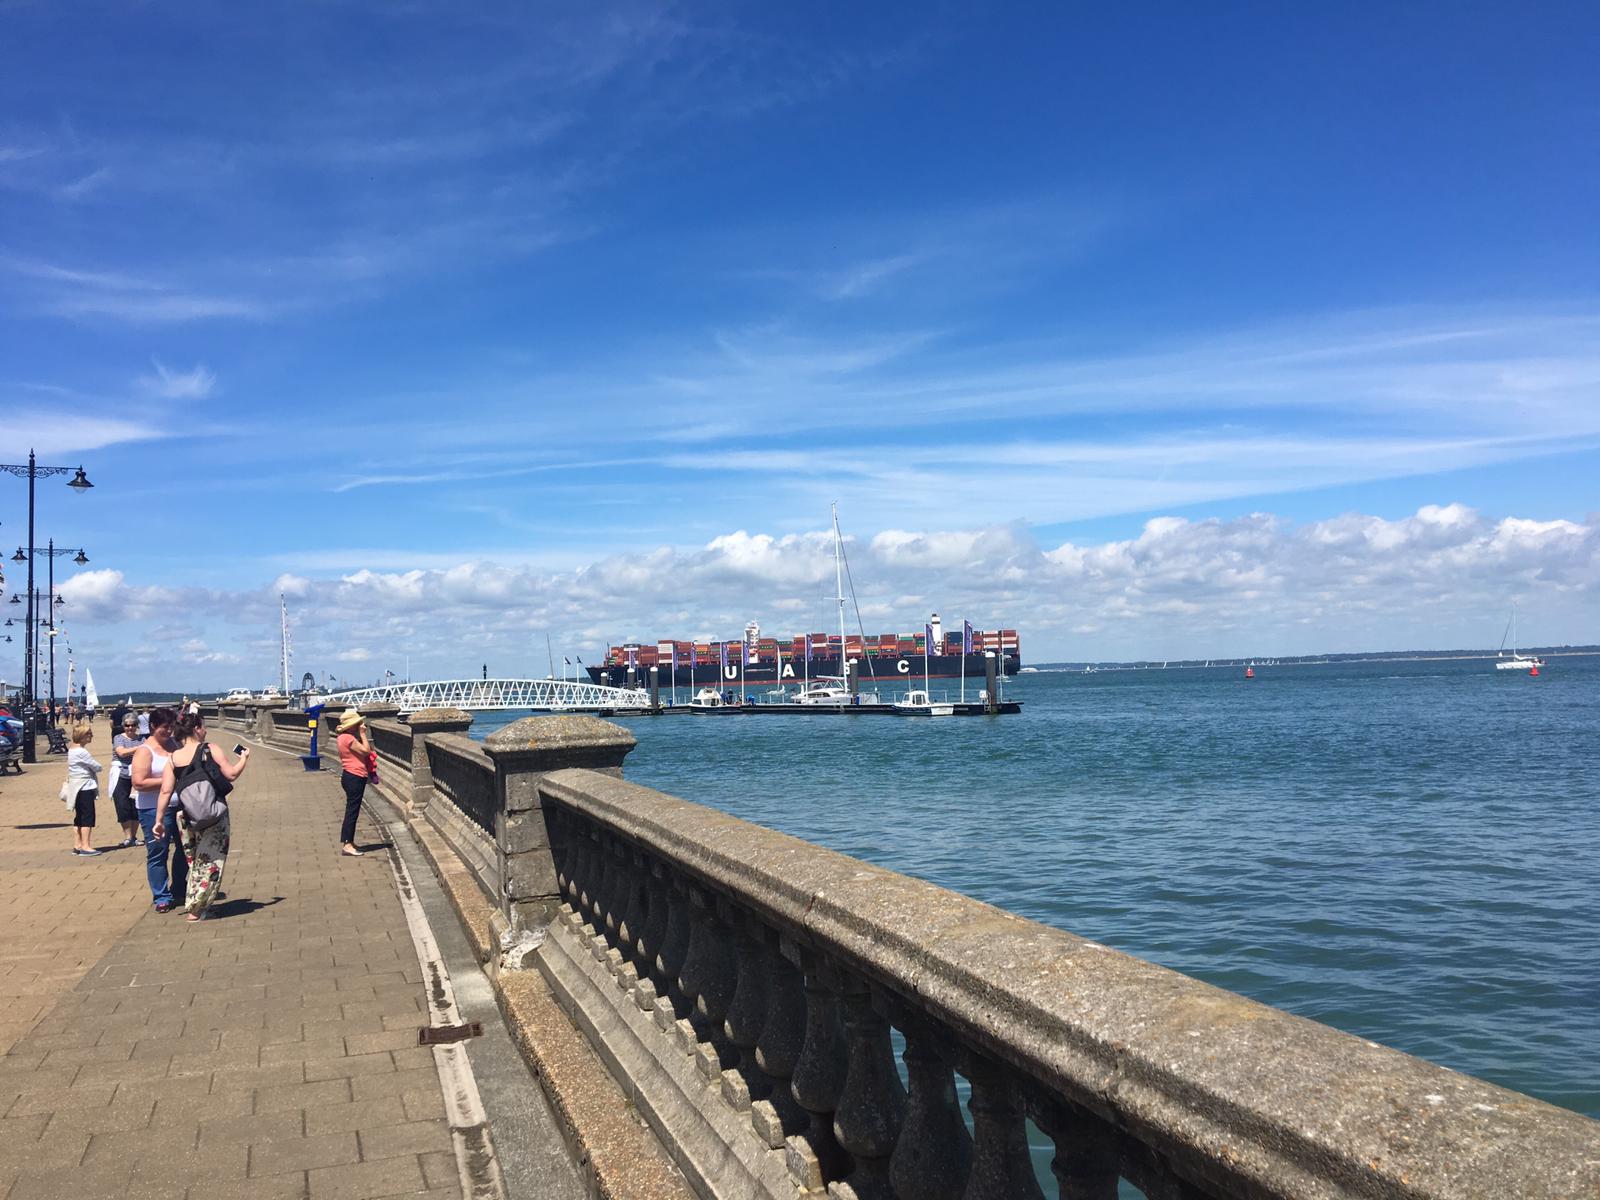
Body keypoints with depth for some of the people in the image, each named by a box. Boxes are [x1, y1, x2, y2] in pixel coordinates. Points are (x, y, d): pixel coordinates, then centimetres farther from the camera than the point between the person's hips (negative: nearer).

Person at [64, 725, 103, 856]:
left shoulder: (71, 751, 13)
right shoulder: (82, 752, -17)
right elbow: (96, 767, -14)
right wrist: (97, 767, 8)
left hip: (77, 788, 10)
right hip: (85, 787, -10)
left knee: (79, 818, 13)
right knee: (88, 817, -7)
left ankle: (77, 845, 16)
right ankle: (85, 846, -7)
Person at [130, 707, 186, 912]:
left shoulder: (173, 745, 10)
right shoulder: (145, 751, -10)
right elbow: (139, 782, -20)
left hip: (178, 806, 7)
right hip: (154, 809, -7)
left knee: (185, 847, 15)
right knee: (157, 853, 0)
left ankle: (179, 889, 31)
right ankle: (161, 897, 8)